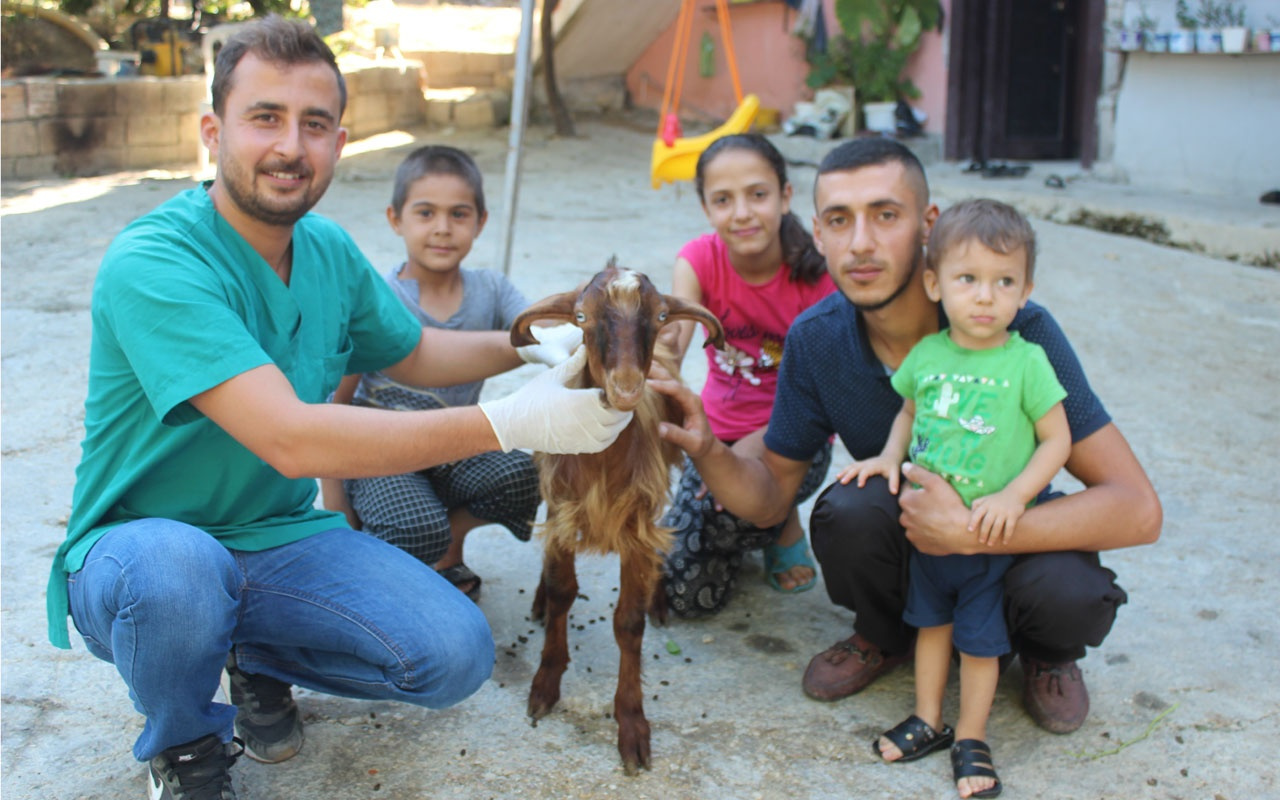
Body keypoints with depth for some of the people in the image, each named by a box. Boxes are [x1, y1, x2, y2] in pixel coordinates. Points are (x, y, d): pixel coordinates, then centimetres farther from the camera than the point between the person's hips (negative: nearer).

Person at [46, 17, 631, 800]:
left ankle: (260, 659, 16)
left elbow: (411, 354, 19)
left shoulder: (330, 251, -1)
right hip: (137, 550, -5)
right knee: (178, 569, -40)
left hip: (281, 538, 5)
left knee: (457, 656, -15)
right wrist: (509, 423, -33)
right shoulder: (152, 264, -25)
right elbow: (292, 439, -35)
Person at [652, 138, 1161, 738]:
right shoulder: (815, 339, -14)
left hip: (1015, 535, -2)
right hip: (901, 543, 2)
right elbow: (771, 496, -4)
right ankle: (883, 636, 4)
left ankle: (1047, 653, 5)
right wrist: (707, 450, -26)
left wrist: (969, 530, -38)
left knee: (1069, 597, -34)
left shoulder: (1016, 329, -26)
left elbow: (1138, 509, -29)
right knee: (848, 509, -30)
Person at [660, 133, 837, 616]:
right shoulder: (700, 260, -12)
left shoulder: (815, 273, -18)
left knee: (733, 504, -35)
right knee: (686, 594, -10)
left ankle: (785, 527, 3)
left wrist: (757, 445, -31)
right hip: (719, 432, 2)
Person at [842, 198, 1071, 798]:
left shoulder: (1026, 361, -15)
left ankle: (971, 739, 26)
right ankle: (928, 721, 36)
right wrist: (890, 456, -3)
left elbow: (1057, 439, -11)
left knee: (979, 638, 8)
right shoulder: (925, 354, -4)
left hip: (990, 532, -4)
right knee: (931, 620, 19)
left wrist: (1013, 497, -20)